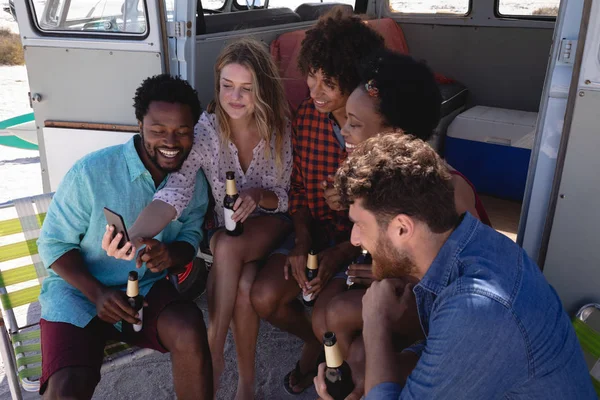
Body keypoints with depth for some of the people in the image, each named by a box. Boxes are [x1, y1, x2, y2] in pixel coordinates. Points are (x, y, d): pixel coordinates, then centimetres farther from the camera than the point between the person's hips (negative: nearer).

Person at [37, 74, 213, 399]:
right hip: (78, 289, -2)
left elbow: (190, 236, 7)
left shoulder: (193, 181, -3)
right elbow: (53, 243, -7)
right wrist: (97, 293, -22)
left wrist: (171, 254, -19)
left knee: (190, 332, -28)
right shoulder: (90, 173, -17)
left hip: (147, 288, 3)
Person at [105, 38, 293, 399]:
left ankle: (213, 355, -15)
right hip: (222, 230, 1)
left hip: (269, 224, -1)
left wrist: (259, 195, -29)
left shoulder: (281, 131, -13)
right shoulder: (203, 130, -17)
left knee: (228, 247, -33)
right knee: (242, 285, -30)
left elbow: (286, 198, -5)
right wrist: (134, 236, -49)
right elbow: (176, 192, -30)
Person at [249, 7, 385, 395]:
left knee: (327, 315, -22)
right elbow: (298, 188, 5)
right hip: (316, 232, 5)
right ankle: (315, 341, 23)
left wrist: (340, 253, -20)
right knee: (265, 298, -13)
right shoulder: (307, 115, -5)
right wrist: (302, 240, -10)